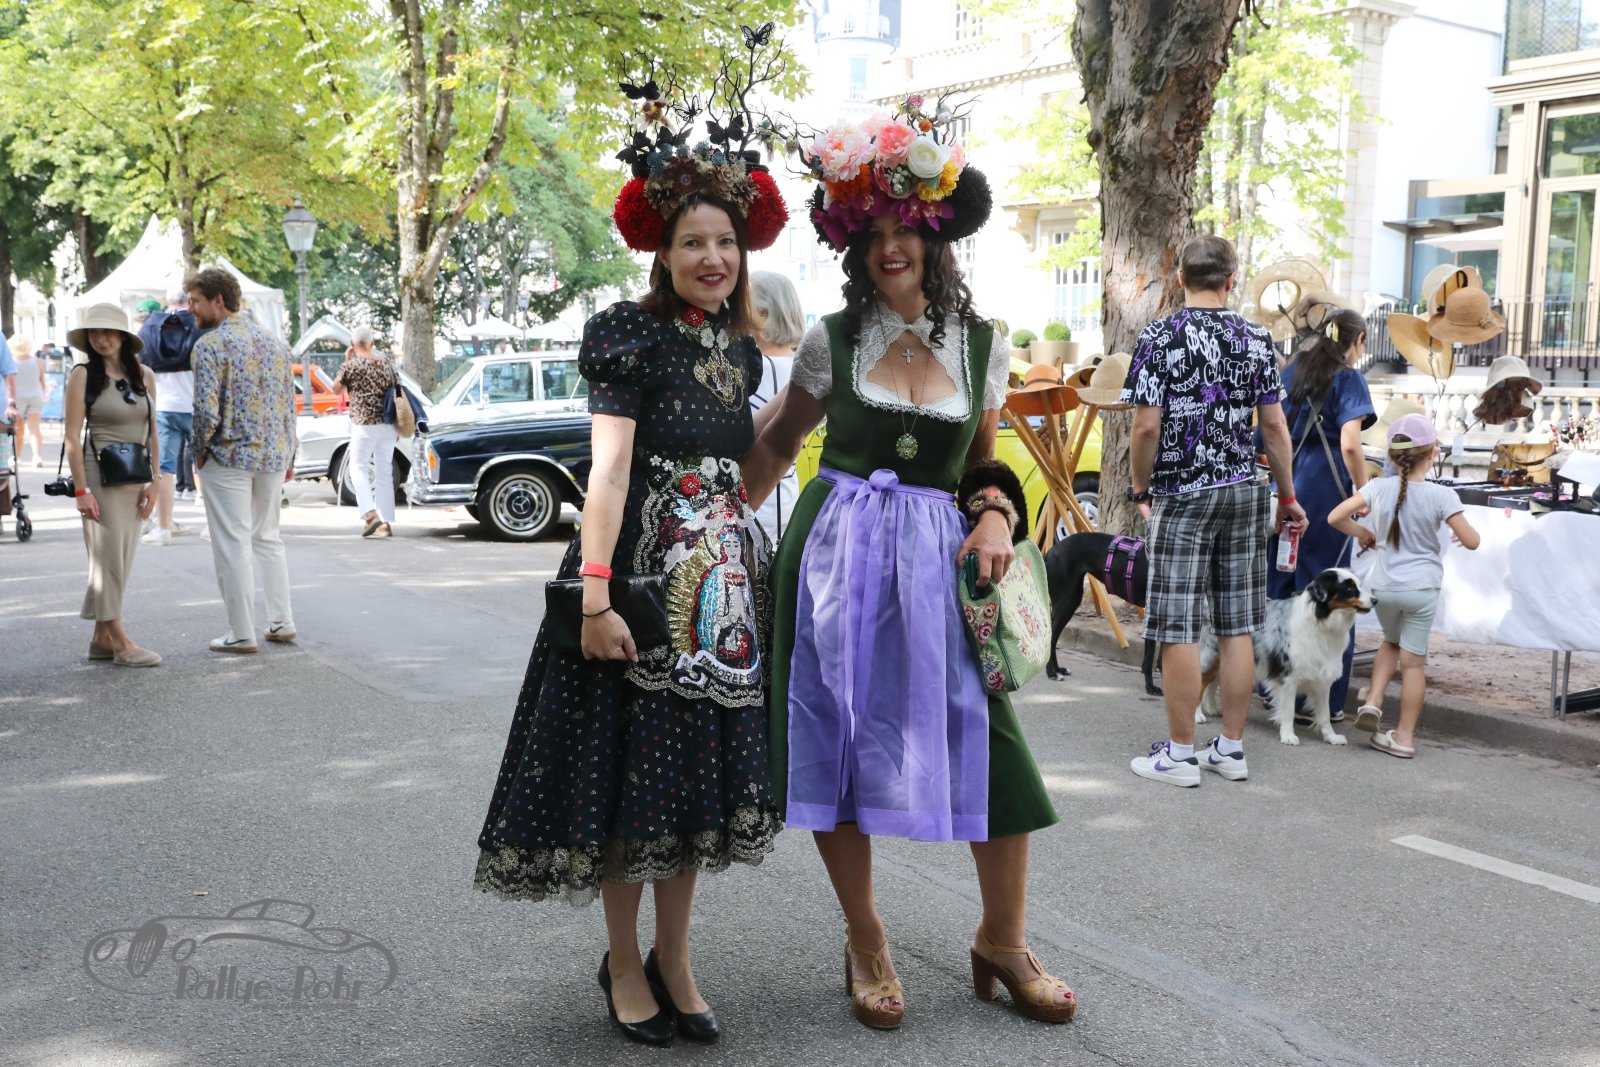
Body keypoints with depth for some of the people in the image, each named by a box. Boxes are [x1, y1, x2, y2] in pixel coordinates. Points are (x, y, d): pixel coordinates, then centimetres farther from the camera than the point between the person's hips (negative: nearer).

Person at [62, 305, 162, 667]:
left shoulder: (144, 375, 8)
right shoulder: (83, 375, -5)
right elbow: (73, 437, -9)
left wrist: (154, 482, 3)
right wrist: (81, 490, -14)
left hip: (135, 477, 5)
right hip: (99, 473, -5)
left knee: (122, 560, 8)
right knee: (109, 556, -4)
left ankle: (101, 638, 17)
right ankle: (120, 642, -2)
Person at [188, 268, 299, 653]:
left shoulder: (210, 345, -12)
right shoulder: (274, 342, 10)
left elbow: (207, 409, -18)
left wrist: (200, 452, -2)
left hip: (230, 456, -7)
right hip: (274, 456, 7)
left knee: (233, 546, 0)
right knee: (268, 538, 18)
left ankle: (242, 633, 3)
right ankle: (282, 622, 18)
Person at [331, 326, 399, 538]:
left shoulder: (351, 365, -6)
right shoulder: (386, 363, 8)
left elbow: (336, 389, 10)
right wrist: (397, 425, 17)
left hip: (364, 424, -5)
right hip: (388, 424, 5)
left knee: (358, 468, 4)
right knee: (384, 471, 8)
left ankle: (371, 514, -14)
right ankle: (386, 522, 7)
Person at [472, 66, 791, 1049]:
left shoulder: (739, 349, 11)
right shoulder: (631, 335, -8)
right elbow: (609, 466, -18)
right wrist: (596, 596, -24)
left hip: (722, 585, 6)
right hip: (643, 574, -6)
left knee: (700, 773, 11)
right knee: (630, 769, 2)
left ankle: (674, 960, 25)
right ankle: (624, 964, 20)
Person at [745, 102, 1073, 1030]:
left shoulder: (983, 344, 6)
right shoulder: (833, 340, 3)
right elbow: (778, 443, 12)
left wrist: (997, 514, -3)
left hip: (938, 557, 1)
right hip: (837, 552, 0)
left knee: (990, 742, -3)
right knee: (843, 742, 4)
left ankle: (1003, 942, 17)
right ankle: (866, 943, 23)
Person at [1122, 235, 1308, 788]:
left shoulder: (1159, 337, -8)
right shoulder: (1256, 338, 4)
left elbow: (1146, 427, -13)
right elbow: (1274, 425, 4)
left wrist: (1140, 489, 2)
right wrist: (1288, 497, 13)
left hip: (1182, 495, -4)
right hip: (1245, 491, 4)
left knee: (1179, 629, 0)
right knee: (1237, 626, 9)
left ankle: (1180, 754, 5)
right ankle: (1230, 748, 16)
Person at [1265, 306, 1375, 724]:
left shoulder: (1293, 371, 14)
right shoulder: (1349, 378, -5)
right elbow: (1349, 445, -16)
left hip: (1286, 485, 6)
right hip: (1325, 490, -6)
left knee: (1281, 587, 12)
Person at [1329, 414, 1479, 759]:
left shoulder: (1378, 488, -3)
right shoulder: (1441, 496, -9)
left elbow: (1335, 517, -6)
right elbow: (1472, 542, -8)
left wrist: (1362, 533, 11)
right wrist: (1461, 533, 15)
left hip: (1383, 587, 2)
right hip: (1422, 588, -2)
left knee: (1391, 642, 27)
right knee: (1413, 660, 4)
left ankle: (1373, 702, 10)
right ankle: (1405, 736, 8)